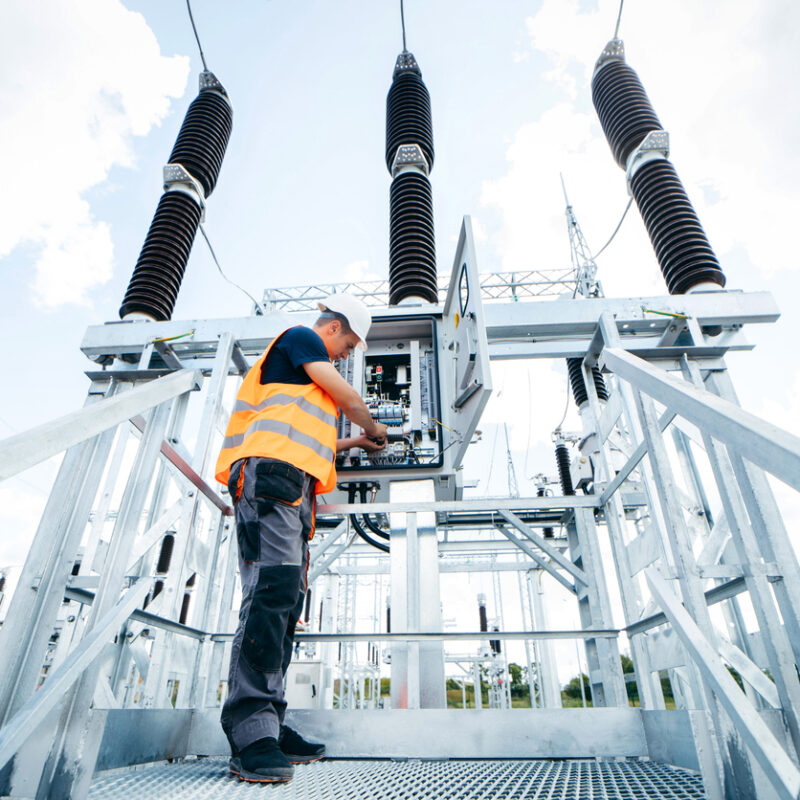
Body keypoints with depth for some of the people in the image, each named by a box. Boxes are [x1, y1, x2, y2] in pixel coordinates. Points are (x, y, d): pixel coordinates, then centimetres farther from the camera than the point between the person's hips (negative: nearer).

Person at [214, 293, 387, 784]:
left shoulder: (305, 373, 37)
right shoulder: (300, 337, 9)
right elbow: (348, 397, 3)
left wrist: (353, 443, 44)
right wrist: (375, 429, 22)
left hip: (292, 490, 10)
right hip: (270, 473, -10)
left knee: (285, 603, 3)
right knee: (272, 592, -20)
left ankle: (268, 728, 5)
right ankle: (251, 731, -20)